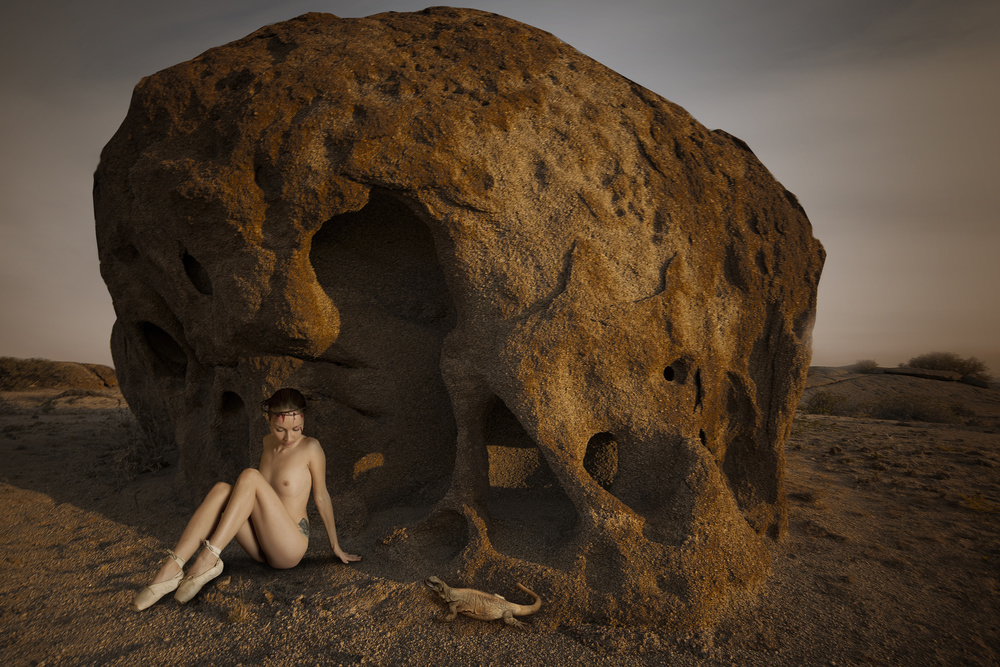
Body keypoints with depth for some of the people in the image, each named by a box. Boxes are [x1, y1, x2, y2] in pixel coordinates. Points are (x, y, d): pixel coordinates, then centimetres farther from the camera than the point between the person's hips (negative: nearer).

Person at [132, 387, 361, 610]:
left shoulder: (310, 447, -10)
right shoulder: (268, 442, 8)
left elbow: (322, 497, -2)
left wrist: (335, 546, 7)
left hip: (290, 549, -6)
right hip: (261, 549, 6)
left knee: (249, 476, -24)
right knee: (221, 490, -21)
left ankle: (208, 558, -29)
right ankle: (170, 569, -30)